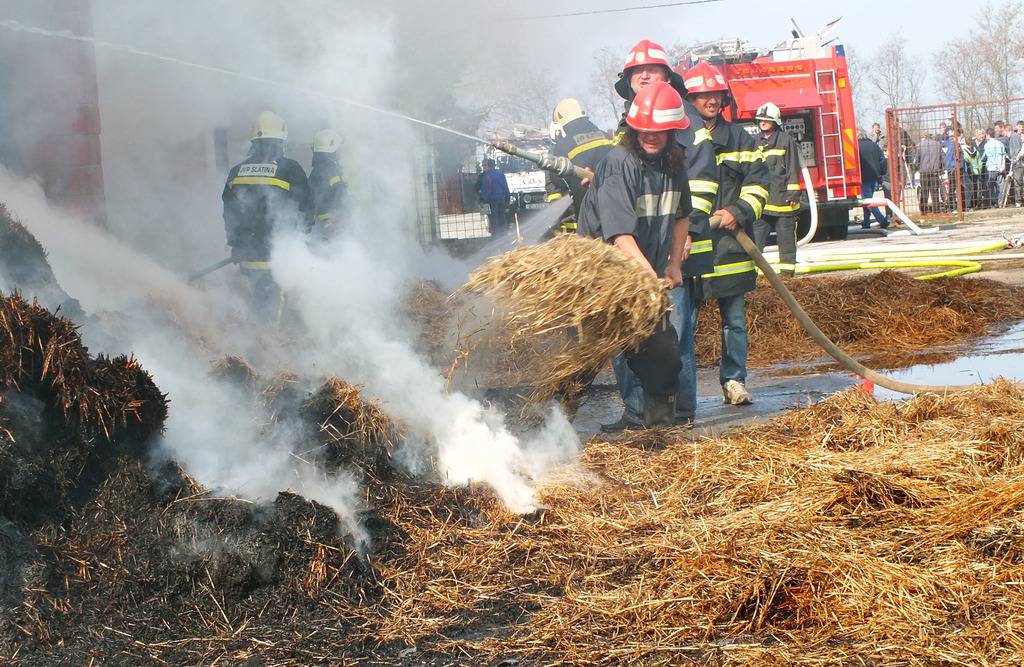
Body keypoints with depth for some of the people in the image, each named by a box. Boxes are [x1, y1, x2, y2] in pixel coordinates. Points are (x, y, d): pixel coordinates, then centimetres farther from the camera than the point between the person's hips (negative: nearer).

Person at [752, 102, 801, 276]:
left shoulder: (786, 140, 0)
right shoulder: (756, 142, 14)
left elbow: (793, 168, -3)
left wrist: (793, 192, -9)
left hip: (782, 196, -4)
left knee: (786, 234, 3)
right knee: (756, 232, 1)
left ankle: (787, 267, 10)